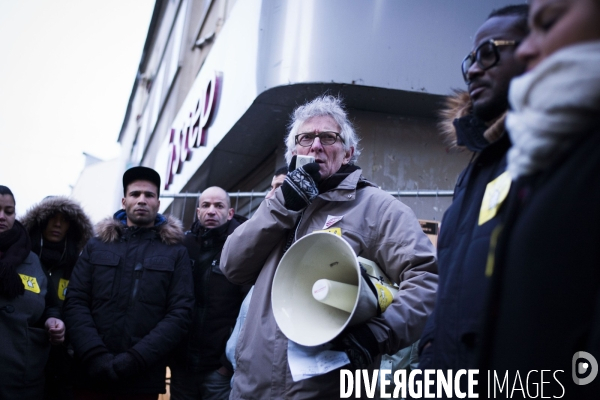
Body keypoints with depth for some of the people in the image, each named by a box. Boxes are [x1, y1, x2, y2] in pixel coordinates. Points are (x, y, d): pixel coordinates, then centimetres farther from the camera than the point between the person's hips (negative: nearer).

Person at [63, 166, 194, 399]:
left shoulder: (175, 253, 6)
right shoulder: (96, 246, 11)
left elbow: (180, 313, -3)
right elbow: (75, 303, 2)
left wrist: (135, 360, -15)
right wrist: (96, 358, -14)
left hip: (143, 379, -1)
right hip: (91, 374, 1)